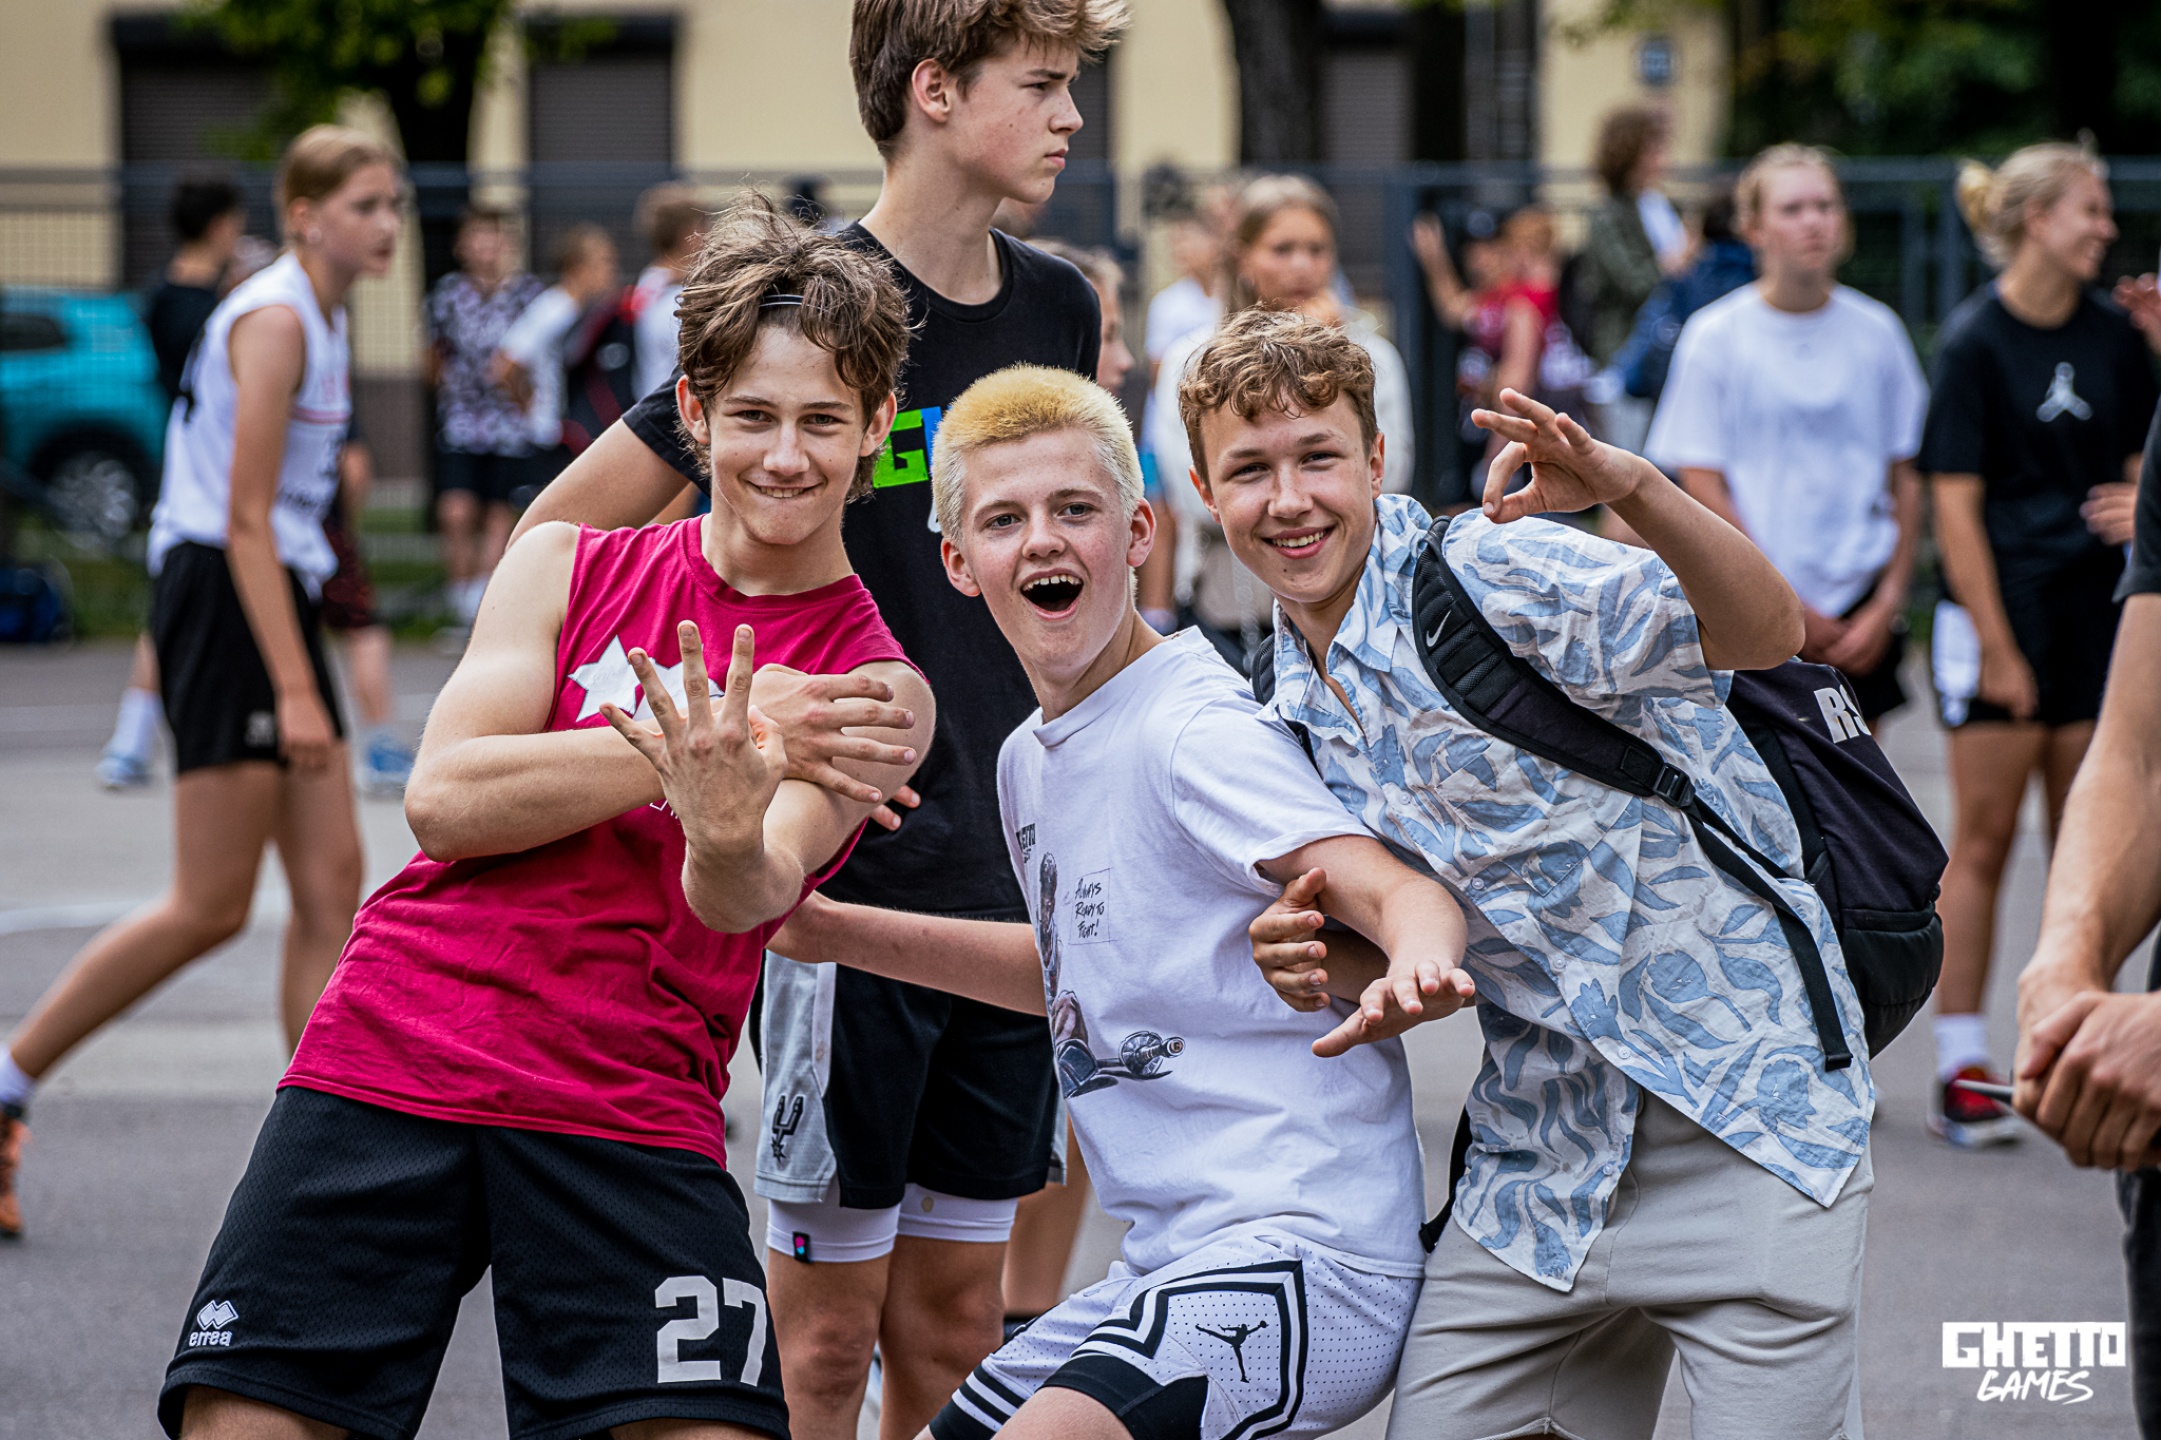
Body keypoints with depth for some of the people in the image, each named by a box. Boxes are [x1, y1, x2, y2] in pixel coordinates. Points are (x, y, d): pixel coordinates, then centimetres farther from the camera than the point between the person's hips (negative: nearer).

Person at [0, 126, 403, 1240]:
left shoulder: (320, 319, 14)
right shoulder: (273, 321, -15)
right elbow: (244, 519, -19)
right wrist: (294, 690, -23)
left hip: (277, 598, 9)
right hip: (221, 599, -9)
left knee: (331, 884, 3)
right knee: (210, 907, -7)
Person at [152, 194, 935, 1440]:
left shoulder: (874, 690, 4)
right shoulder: (573, 567, 9)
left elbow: (744, 897, -13)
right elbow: (445, 801, -5)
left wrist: (730, 834, -38)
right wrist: (714, 741, -15)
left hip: (627, 1114, -1)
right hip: (390, 1063, 1)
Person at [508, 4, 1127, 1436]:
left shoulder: (1058, 308, 7)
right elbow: (558, 535, -9)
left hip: (1008, 881, 6)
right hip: (850, 877, -6)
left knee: (956, 1317, 10)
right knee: (830, 1325, 1)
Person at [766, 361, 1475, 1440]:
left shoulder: (1195, 728, -12)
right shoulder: (1028, 760, 14)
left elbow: (1401, 893, -25)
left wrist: (1408, 973, -48)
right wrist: (833, 933, 29)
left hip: (1306, 1252, -9)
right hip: (1170, 1267, 9)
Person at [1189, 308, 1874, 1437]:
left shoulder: (1487, 572, -12)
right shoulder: (1301, 715, 12)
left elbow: (1767, 636, -25)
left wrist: (1630, 487, -43)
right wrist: (1310, 952, -4)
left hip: (1743, 1115, -7)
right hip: (1543, 1153, 7)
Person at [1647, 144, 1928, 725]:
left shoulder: (1876, 332, 6)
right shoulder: (1715, 335, -2)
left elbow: (1906, 478, 10)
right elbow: (1701, 487, -4)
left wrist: (1888, 602, -1)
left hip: (1860, 610, 3)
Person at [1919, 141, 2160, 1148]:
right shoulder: (1976, 339, -9)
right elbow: (1955, 501, -10)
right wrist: (1997, 645, -13)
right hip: (1999, 603, -5)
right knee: (1984, 843, -2)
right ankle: (1961, 1070, 4)